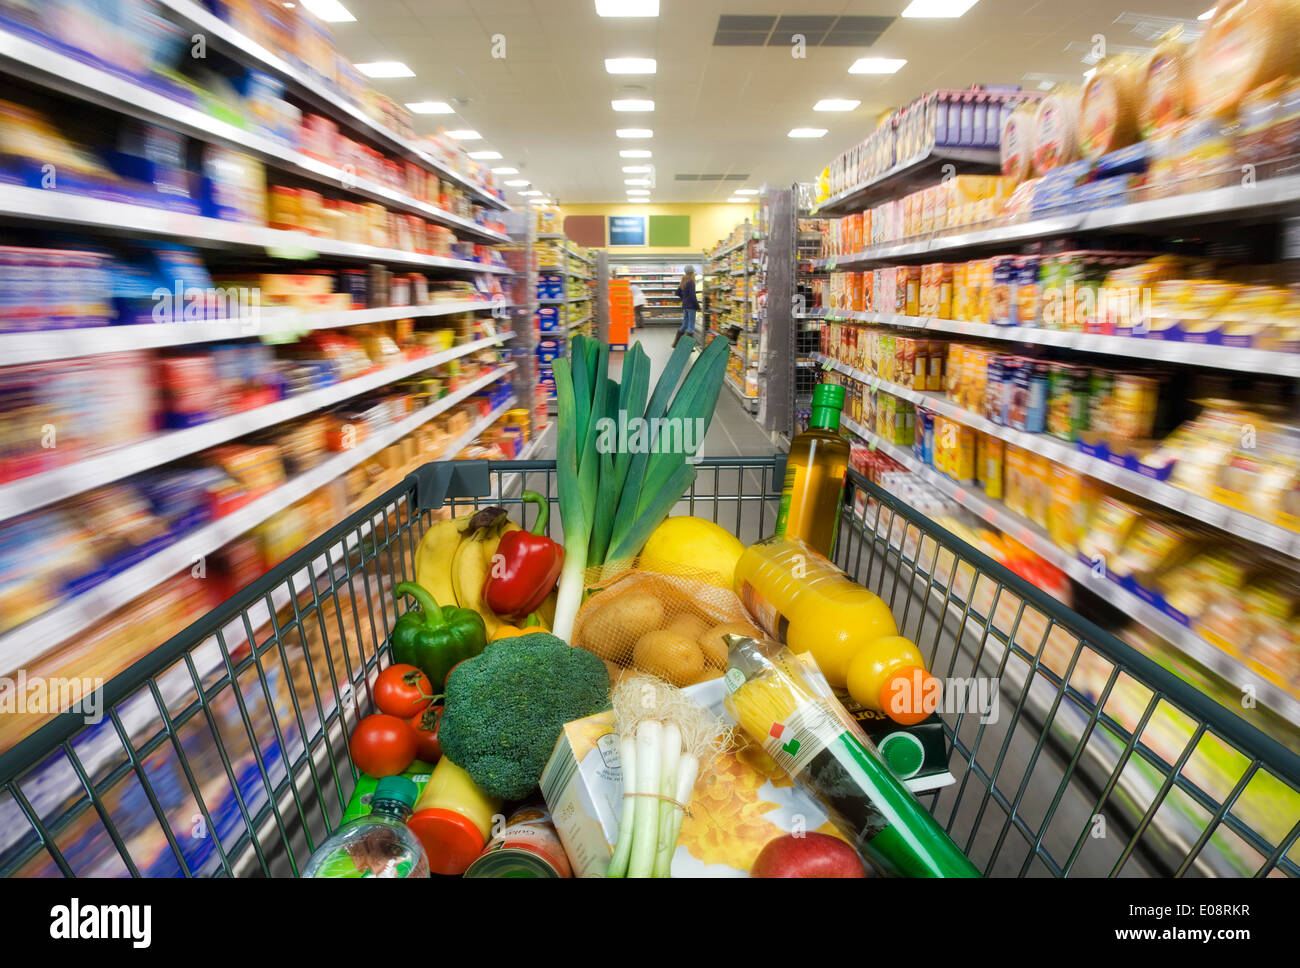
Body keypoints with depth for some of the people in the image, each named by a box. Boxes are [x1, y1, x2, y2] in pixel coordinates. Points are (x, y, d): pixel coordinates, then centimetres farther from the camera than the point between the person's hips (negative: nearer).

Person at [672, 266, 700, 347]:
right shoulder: (691, 282, -12)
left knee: (684, 325, 16)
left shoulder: (683, 282, 12)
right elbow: (692, 295, -18)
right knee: (691, 326, -4)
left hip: (685, 306, 8)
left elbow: (678, 293, 19)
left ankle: (675, 343, 19)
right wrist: (698, 306, -13)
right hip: (691, 306, -8)